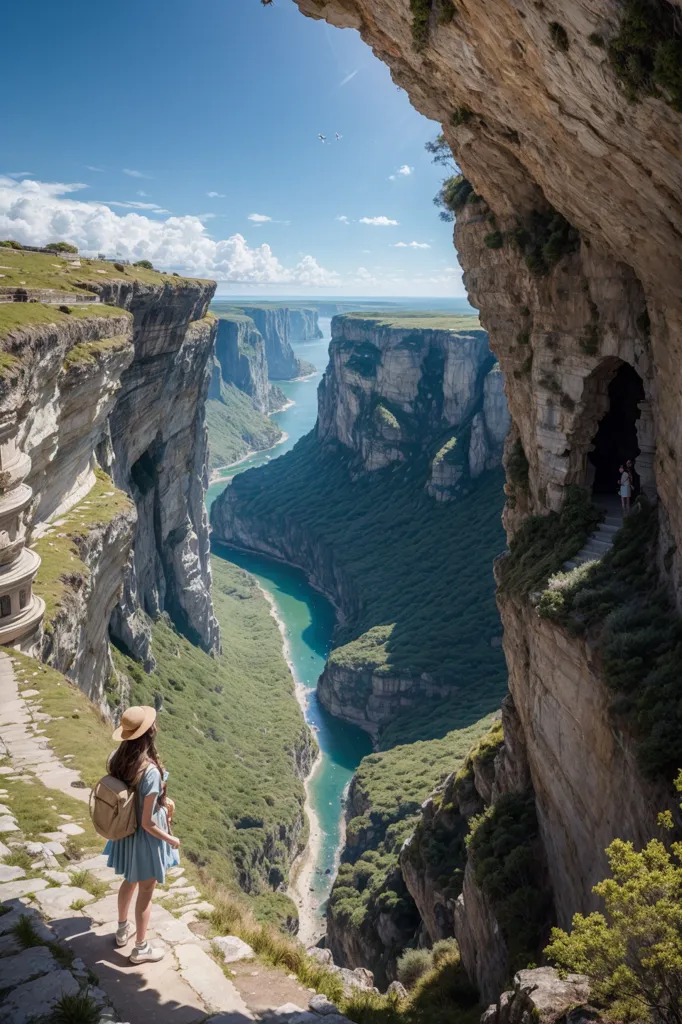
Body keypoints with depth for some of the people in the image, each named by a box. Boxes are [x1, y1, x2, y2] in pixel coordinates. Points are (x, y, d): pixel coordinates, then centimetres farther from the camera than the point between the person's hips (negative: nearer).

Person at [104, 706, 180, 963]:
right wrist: (171, 839, -10)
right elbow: (147, 823, -27)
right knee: (145, 891, 15)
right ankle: (141, 948, 34)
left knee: (130, 881, 30)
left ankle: (122, 930, 51)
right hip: (146, 837, -7)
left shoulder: (117, 759, -13)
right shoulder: (150, 771, -35)